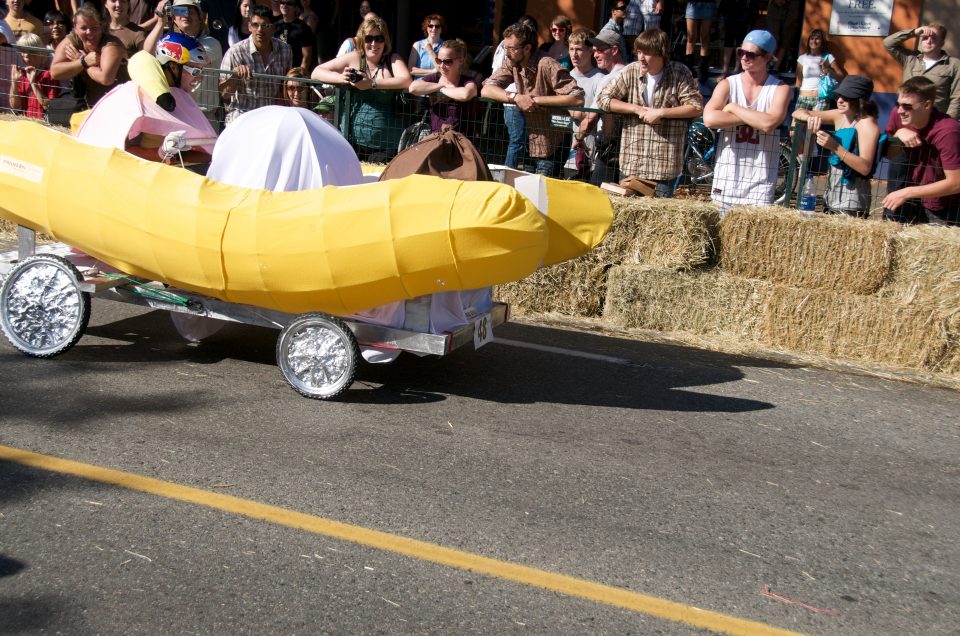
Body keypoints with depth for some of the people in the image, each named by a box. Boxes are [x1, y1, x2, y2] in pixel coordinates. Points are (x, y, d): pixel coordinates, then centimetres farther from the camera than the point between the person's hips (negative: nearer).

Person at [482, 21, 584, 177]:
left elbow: (577, 98, -28)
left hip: (551, 147, -6)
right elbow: (486, 90, -8)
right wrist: (516, 97, -24)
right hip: (530, 145, 6)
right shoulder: (512, 65, 0)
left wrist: (536, 100, -25)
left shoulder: (547, 65, -19)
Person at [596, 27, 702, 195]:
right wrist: (637, 109, -8)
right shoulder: (631, 71, 2)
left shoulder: (680, 73, -3)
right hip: (632, 161, 3)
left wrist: (661, 113, -13)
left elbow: (696, 107, -7)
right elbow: (603, 99, 2)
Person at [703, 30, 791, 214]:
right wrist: (754, 118, -14)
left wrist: (733, 108, -9)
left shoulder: (780, 89, 1)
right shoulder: (727, 85, 4)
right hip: (726, 179, 2)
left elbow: (769, 123, -18)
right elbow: (709, 119, -14)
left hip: (760, 180, -2)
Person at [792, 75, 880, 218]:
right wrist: (810, 118, -12)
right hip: (831, 193, 7)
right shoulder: (840, 116, 8)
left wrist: (835, 147, -30)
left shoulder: (867, 123, -11)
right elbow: (798, 113, 12)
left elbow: (865, 168, -22)